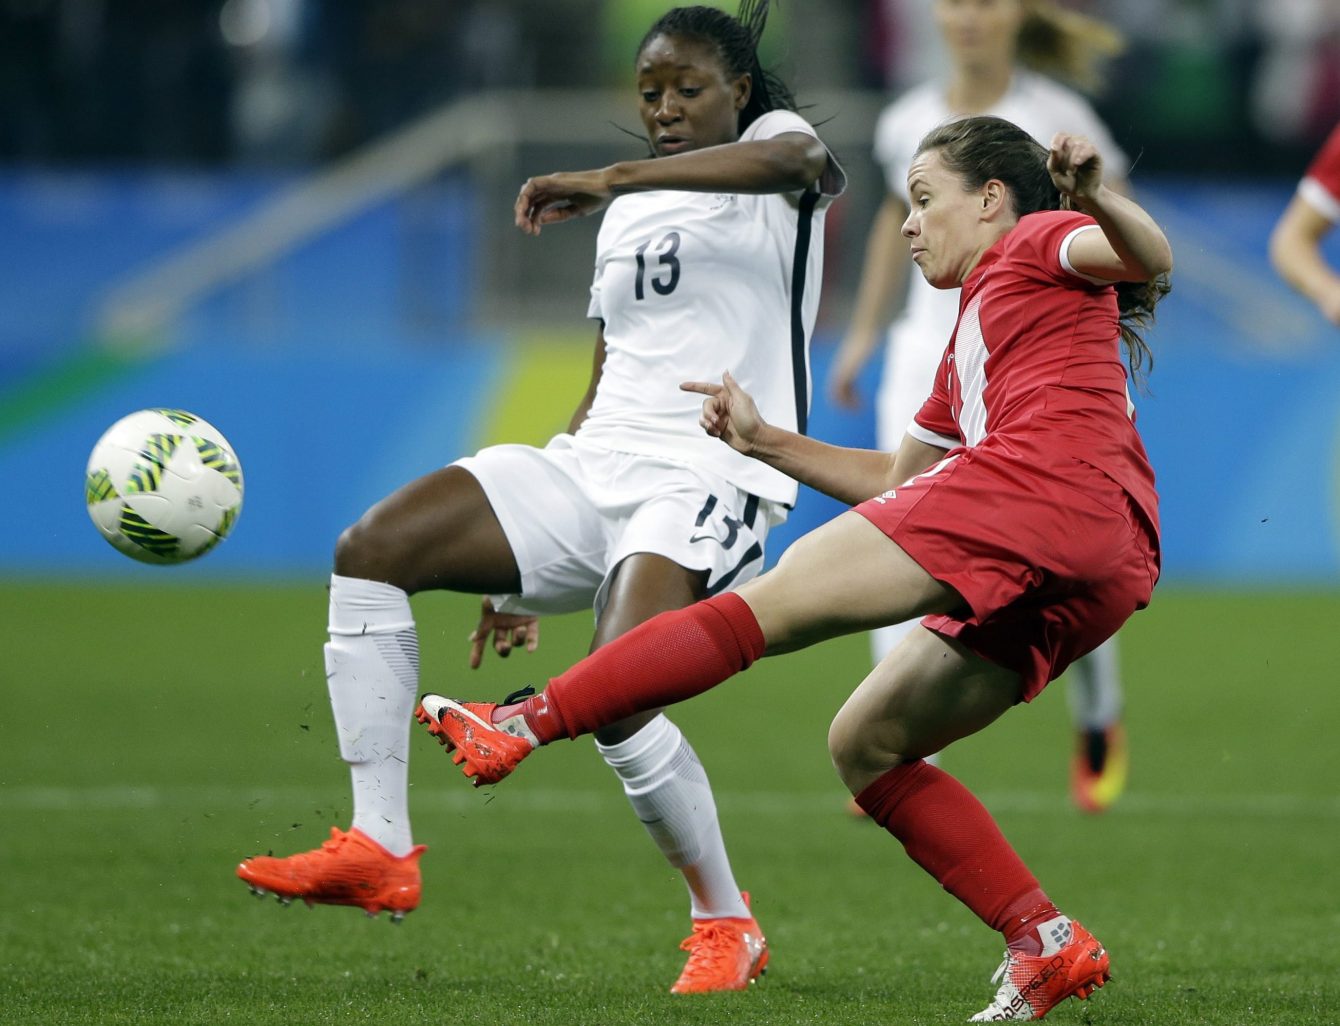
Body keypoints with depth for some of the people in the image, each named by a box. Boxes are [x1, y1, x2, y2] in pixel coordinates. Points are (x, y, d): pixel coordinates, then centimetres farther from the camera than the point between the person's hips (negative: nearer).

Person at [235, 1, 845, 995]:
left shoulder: (774, 141, 2)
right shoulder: (627, 217, 24)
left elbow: (798, 158, -26)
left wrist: (610, 178, -34)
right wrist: (527, 571, 24)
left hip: (712, 479, -8)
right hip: (594, 466, 8)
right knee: (371, 551, -10)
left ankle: (728, 924, -5)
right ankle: (380, 848, -10)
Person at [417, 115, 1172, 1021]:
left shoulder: (1034, 245, 14)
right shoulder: (975, 338, 39)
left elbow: (1150, 258, -7)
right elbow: (898, 481, 40)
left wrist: (1095, 198, -28)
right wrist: (764, 443, 33)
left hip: (1044, 480, -9)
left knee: (770, 603, -10)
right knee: (866, 743, 13)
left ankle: (522, 724, -16)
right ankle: (1047, 945, 0)